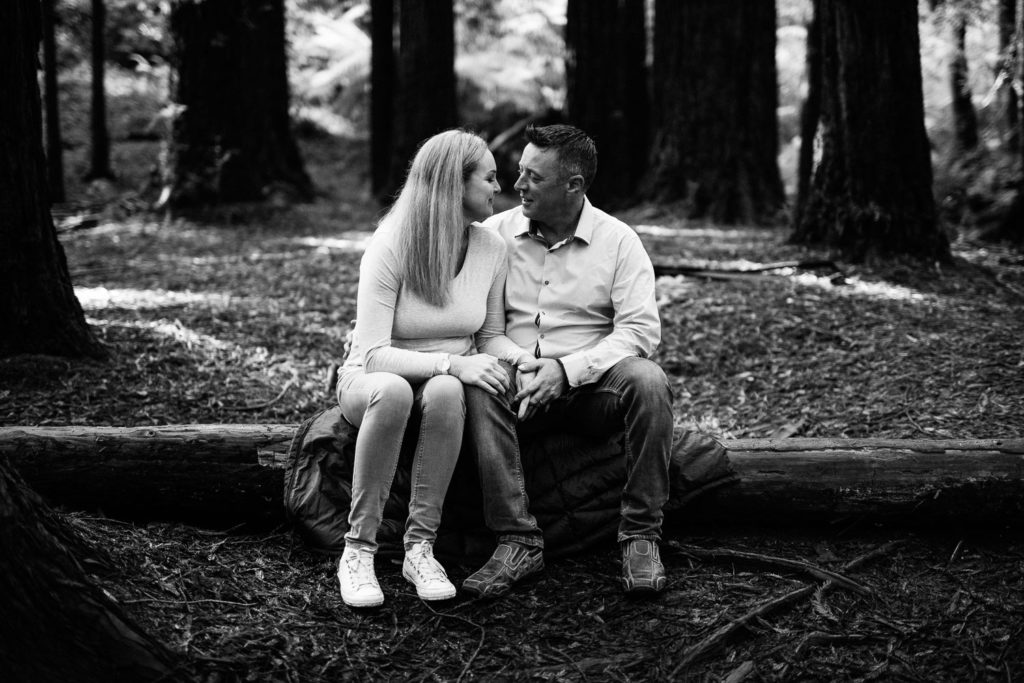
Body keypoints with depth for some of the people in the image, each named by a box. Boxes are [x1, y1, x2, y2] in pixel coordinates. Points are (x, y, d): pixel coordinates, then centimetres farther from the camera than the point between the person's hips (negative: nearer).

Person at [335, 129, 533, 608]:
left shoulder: (491, 249, -3)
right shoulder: (390, 247, -17)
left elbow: (490, 336, 8)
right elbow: (373, 354, -23)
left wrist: (522, 357, -15)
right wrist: (452, 363, -35)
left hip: (445, 384, 3)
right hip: (370, 381, -3)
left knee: (446, 392, -36)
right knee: (392, 390, -40)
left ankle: (420, 547, -26)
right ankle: (358, 550, -28)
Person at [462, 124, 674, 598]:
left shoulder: (618, 240, -1)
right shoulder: (495, 233, 5)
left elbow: (641, 329, -10)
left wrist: (568, 369, -21)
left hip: (592, 384, -1)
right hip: (516, 383, 1)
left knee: (647, 380, -33)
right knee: (477, 385, -33)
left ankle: (640, 535, -20)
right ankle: (517, 542, -29)